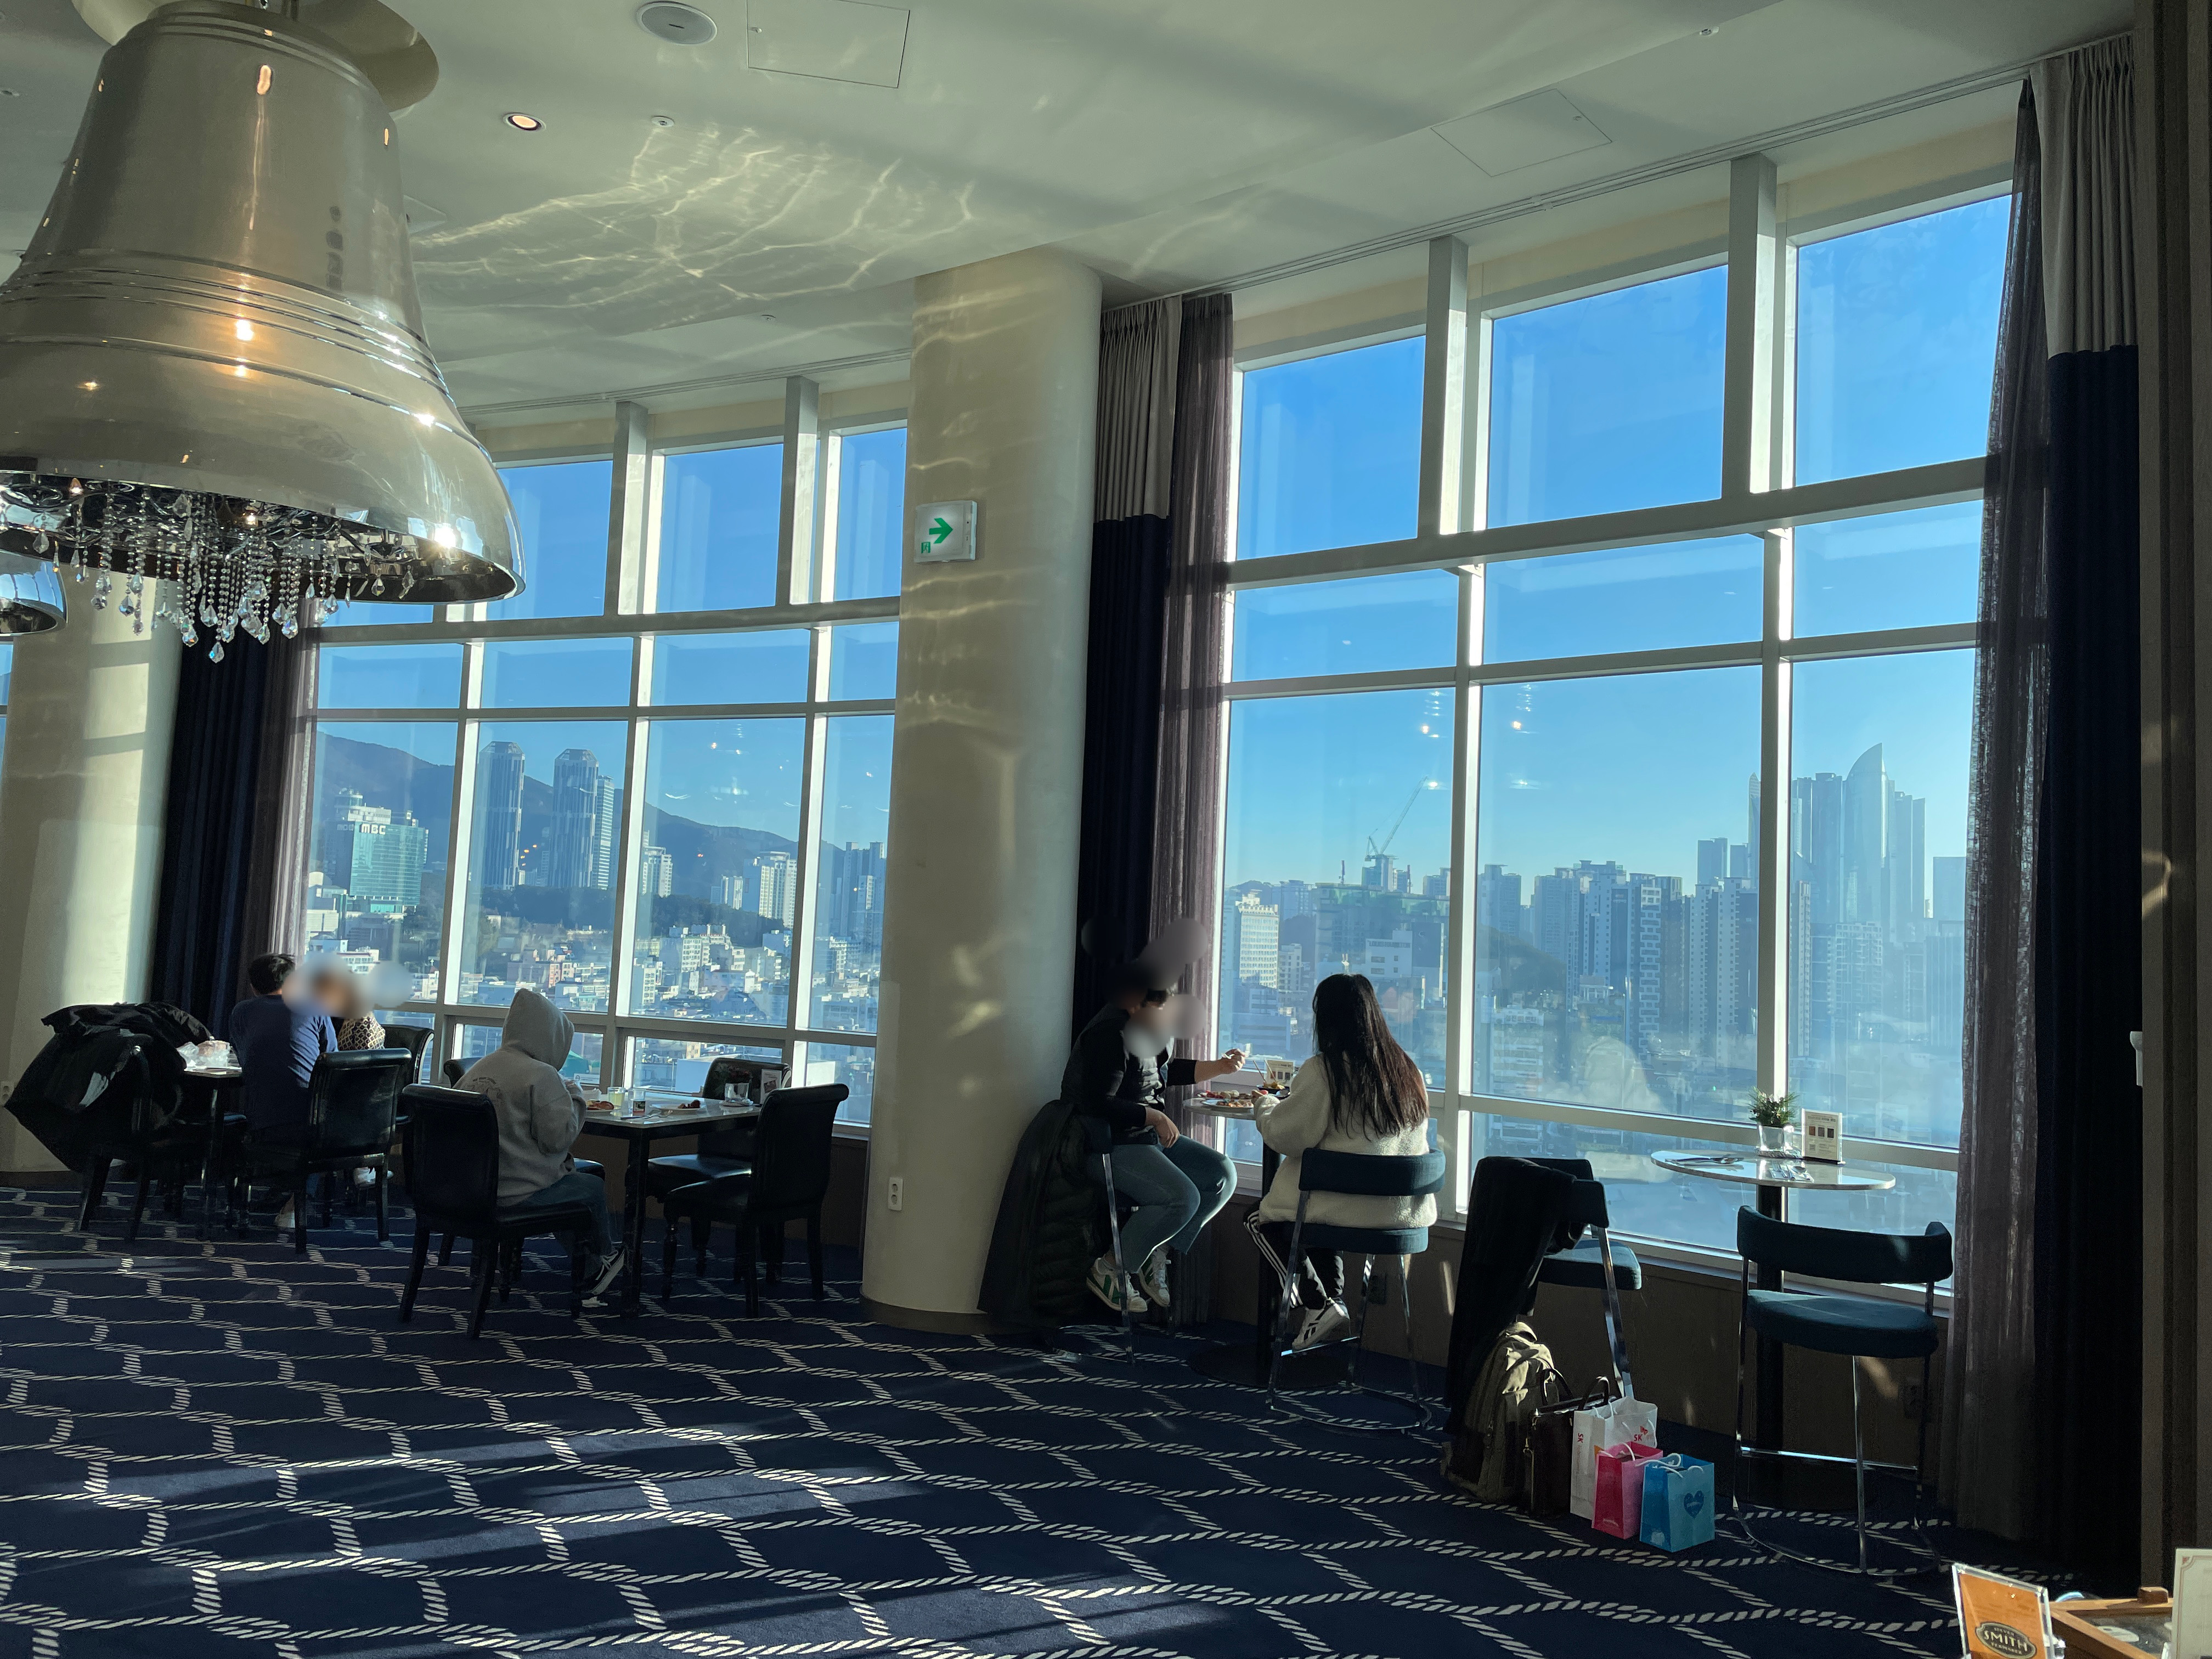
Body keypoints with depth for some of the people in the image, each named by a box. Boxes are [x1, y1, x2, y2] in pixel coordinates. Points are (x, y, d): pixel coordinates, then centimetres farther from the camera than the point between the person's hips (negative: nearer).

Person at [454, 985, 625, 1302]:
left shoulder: (475, 1071, 5)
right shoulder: (541, 1076, -19)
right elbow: (558, 1138, -19)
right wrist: (574, 1099, -2)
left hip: (475, 1187, 8)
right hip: (520, 1193, -8)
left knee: (568, 1177, 28)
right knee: (594, 1187, 15)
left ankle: (589, 1268, 34)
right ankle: (604, 1258, 39)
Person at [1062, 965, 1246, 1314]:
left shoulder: (1146, 1030, 12)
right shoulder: (1110, 1035, -19)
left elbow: (1166, 1072, 30)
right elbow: (1100, 1105, -25)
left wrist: (1219, 1067, 20)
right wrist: (1154, 1117, -17)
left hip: (1148, 1137, 10)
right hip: (1112, 1145, -10)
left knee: (1223, 1174, 1)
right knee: (1183, 1197, -26)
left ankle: (1156, 1254, 6)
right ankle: (1108, 1268, -9)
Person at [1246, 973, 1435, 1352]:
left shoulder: (1322, 1071, -17)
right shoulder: (1406, 1069, 2)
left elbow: (1288, 1136, -12)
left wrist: (1266, 1108, 11)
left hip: (1352, 1205, -7)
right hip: (1402, 1206, 7)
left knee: (1260, 1218, 19)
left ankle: (1320, 1307, 7)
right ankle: (1335, 1301, 29)